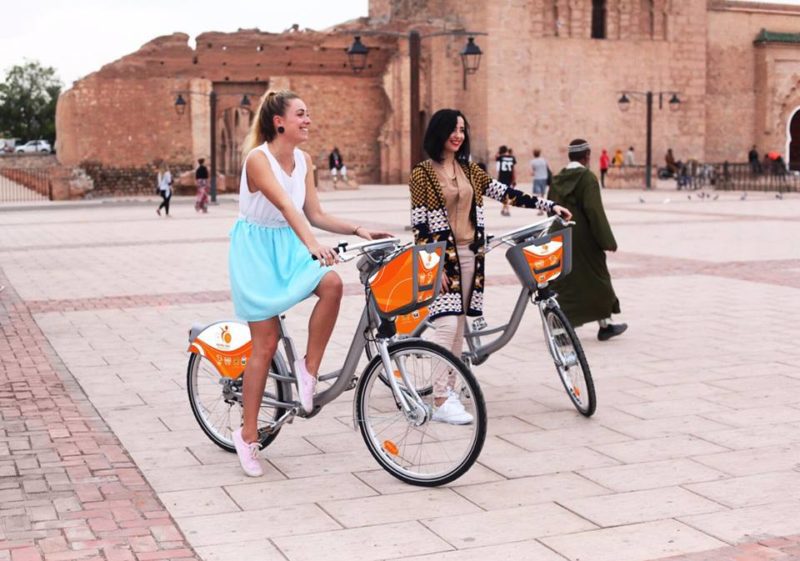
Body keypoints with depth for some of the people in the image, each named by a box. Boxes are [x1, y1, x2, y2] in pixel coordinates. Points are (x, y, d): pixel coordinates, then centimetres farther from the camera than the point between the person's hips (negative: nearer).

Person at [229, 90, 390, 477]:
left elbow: (315, 215, 5)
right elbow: (286, 206, -34)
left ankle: (309, 368, -9)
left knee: (332, 283, -27)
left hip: (289, 248, 6)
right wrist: (311, 243, -48)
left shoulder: (303, 160, 3)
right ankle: (247, 435, 8)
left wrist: (359, 230, -7)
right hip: (256, 250, -6)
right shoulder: (258, 159, -19)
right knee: (266, 344, -5)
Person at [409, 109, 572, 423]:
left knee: (459, 326, 8)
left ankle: (448, 388, 18)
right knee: (447, 325, -13)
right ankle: (440, 402, -11)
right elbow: (419, 223, -9)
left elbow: (505, 194, 9)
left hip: (469, 254, 6)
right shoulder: (422, 174, -5)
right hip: (442, 257, -6)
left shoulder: (469, 170, 11)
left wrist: (551, 207, 4)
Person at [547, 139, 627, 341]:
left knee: (563, 281, 10)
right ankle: (604, 325, 21)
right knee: (596, 280, 9)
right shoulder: (587, 178, -13)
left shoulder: (557, 178, 7)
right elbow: (594, 211, -18)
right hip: (583, 240, -6)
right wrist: (607, 241, -13)